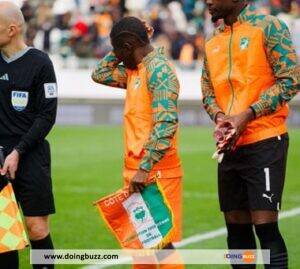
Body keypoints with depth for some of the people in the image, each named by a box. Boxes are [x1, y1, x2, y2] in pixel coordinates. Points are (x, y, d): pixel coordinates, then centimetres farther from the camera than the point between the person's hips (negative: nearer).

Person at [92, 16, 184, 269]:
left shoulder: (159, 70, -14)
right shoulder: (135, 71, 15)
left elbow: (165, 125, -23)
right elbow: (101, 74, 26)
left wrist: (145, 169, -27)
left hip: (156, 172, -9)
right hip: (137, 171, 9)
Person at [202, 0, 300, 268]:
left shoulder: (268, 27, -6)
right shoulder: (212, 42, 14)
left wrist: (247, 115, -16)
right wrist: (219, 116, -5)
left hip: (264, 141, -7)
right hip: (230, 145, 7)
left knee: (265, 225, -11)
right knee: (236, 226, 8)